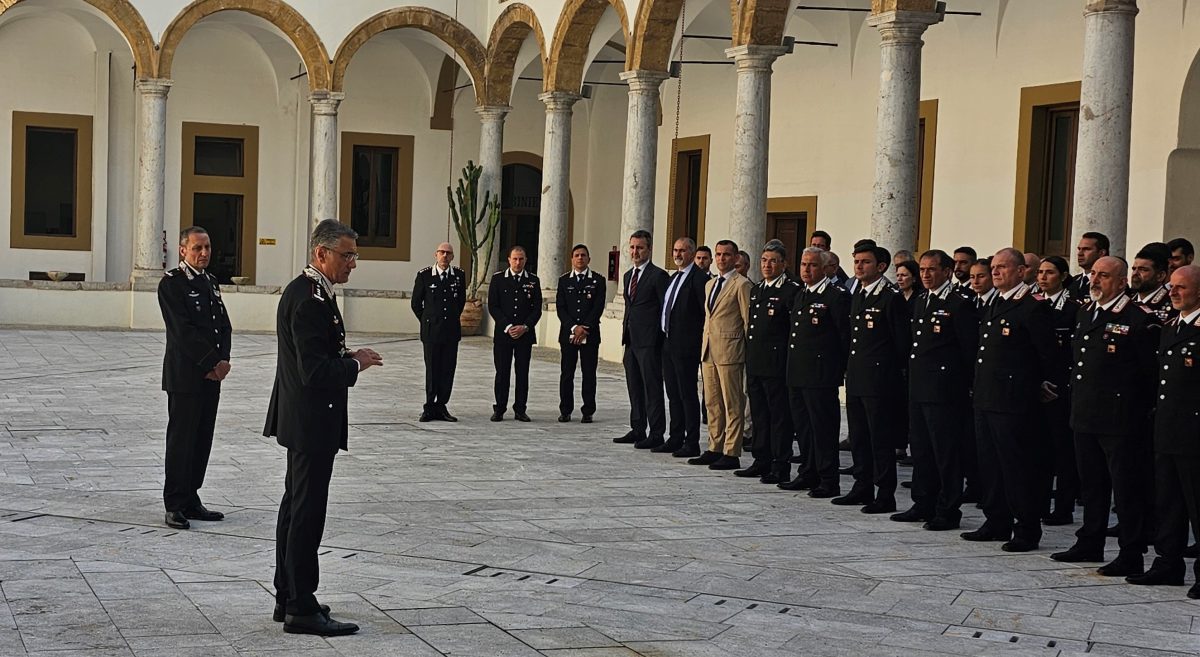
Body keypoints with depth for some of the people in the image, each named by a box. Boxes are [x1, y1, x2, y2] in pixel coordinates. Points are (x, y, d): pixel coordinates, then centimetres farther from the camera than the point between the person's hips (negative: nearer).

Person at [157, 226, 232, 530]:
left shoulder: (210, 281, 15)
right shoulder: (172, 283, -9)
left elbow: (224, 325, 12)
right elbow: (183, 331, -16)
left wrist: (223, 360, -4)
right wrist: (212, 362, -14)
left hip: (211, 376, 7)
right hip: (184, 376, -7)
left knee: (202, 440, 10)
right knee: (181, 440, -3)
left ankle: (191, 500, 17)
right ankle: (175, 506, 2)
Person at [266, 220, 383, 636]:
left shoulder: (303, 291, 11)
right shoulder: (311, 301, -21)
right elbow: (315, 372, -26)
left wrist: (347, 357, 5)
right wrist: (355, 363, -12)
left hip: (301, 419, 11)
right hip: (312, 421, -11)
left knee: (296, 507, 17)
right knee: (307, 512, -5)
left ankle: (287, 598, 27)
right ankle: (301, 609, 0)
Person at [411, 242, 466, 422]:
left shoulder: (459, 276, 5)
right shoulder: (424, 275, -3)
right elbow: (416, 303, 7)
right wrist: (427, 322, 10)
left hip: (451, 331, 3)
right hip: (431, 331, -2)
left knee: (448, 370, 3)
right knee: (432, 370, -1)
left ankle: (441, 406, 10)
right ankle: (429, 407, 7)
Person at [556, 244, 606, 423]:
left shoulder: (598, 280, 4)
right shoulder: (564, 280, 8)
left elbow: (598, 307, -4)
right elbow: (560, 308, 1)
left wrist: (585, 328, -13)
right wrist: (574, 327, -11)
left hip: (590, 334, -1)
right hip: (568, 334, 1)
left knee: (589, 374, 1)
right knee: (566, 373, 2)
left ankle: (588, 411, 6)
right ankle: (565, 411, 8)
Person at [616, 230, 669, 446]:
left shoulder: (658, 275, -8)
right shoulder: (628, 275, 17)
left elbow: (666, 309, -9)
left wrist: (661, 337, -11)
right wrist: (625, 335, 17)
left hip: (649, 341, -8)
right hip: (631, 339, 8)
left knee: (652, 387, -6)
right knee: (634, 388, 12)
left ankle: (656, 434, -4)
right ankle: (638, 430, 20)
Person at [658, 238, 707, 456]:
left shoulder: (699, 278, -12)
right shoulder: (673, 278, 17)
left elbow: (706, 313, -15)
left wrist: (699, 340, -15)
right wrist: (666, 334, 15)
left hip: (686, 346, -9)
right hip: (669, 343, 9)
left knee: (687, 394, -5)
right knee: (673, 394, 13)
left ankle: (692, 443, 0)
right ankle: (675, 439, 21)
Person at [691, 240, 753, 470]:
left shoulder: (742, 285, -7)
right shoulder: (710, 284, 18)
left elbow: (748, 321, -9)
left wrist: (748, 353, -11)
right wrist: (704, 345, 16)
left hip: (730, 351, -8)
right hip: (708, 351, 8)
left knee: (732, 405, -4)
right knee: (712, 403, 11)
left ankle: (731, 453, -2)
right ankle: (715, 449, 18)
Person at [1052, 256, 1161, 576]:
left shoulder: (1139, 319, -11)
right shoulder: (1084, 313, 13)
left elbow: (1153, 370, -11)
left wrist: (1139, 407, -10)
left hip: (1120, 418, -8)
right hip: (1085, 415, 8)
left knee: (1127, 487, -2)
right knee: (1091, 483, 17)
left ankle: (1131, 556, 3)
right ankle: (1090, 544, 29)